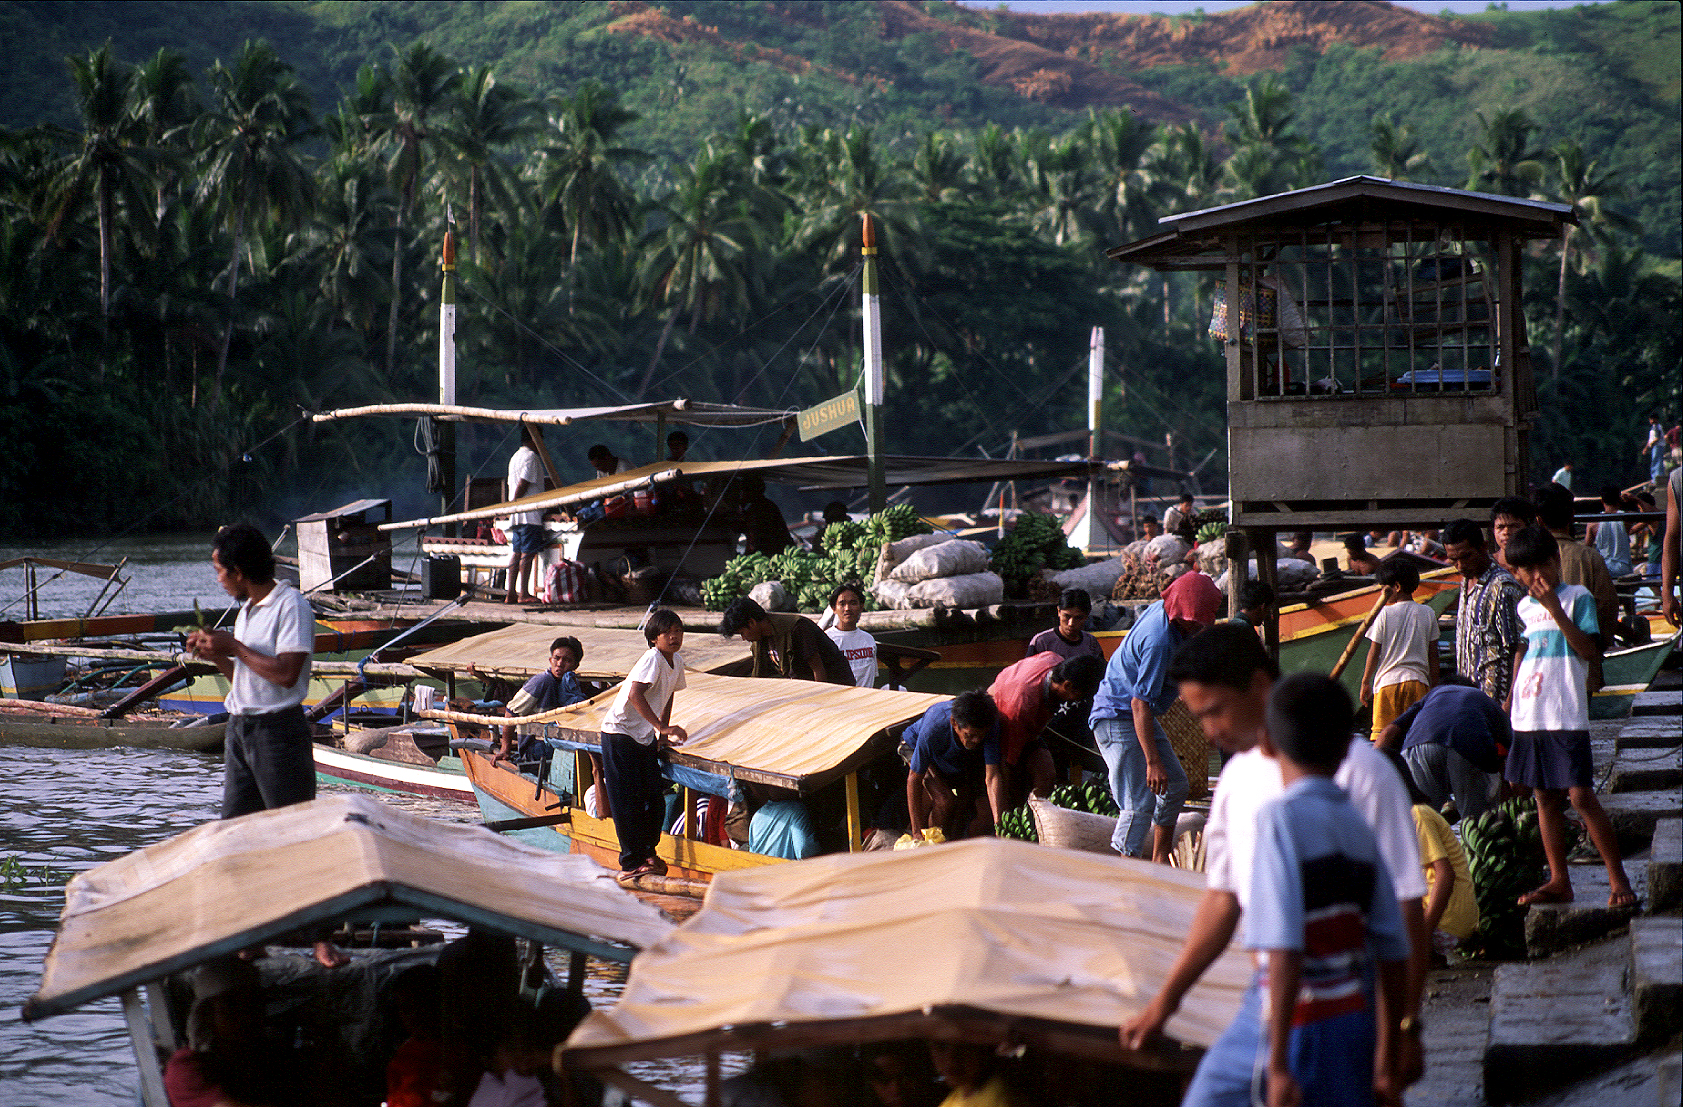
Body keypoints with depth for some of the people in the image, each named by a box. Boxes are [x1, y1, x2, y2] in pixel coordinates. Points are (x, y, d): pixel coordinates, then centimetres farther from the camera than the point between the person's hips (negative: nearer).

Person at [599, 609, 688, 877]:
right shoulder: (652, 659, -20)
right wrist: (662, 727, -35)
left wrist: (663, 735, 15)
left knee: (655, 798, 6)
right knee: (628, 802, -6)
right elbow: (635, 695, -32)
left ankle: (647, 852, 23)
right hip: (620, 733, -8)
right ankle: (632, 863, 0)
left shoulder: (677, 661, 6)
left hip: (646, 737, 8)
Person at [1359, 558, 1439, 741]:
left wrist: (1365, 681, 10)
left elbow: (1374, 652, -1)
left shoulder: (1384, 613, -4)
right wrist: (1434, 686, 16)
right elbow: (1433, 655, 8)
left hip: (1388, 681, -3)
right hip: (1418, 681, 3)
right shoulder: (1428, 613, 5)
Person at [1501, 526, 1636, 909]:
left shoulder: (1577, 597, -5)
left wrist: (1554, 608, -20)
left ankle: (1619, 880, -5)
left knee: (1581, 796, -10)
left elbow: (1588, 649, -16)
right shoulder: (1524, 607, 13)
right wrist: (1509, 702, 26)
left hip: (1566, 717, -6)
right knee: (1545, 798, 8)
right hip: (1528, 717, 6)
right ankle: (1559, 881, 15)